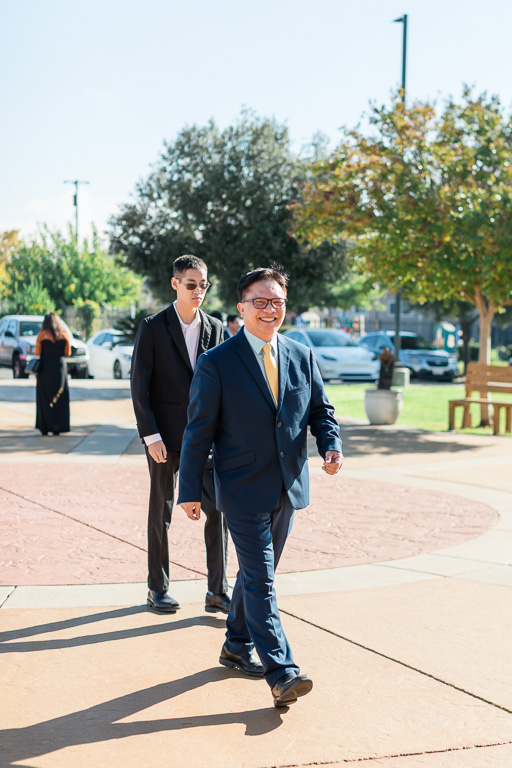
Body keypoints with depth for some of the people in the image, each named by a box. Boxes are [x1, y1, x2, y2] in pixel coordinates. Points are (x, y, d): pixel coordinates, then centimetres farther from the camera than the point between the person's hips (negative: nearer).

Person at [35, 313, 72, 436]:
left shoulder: (41, 335, -4)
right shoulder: (64, 335, 1)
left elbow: (37, 353, -5)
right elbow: (68, 353, 3)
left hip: (45, 367, -1)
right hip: (60, 368, 1)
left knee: (44, 398, 6)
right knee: (59, 398, 8)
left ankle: (45, 428, 2)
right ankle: (57, 428, 5)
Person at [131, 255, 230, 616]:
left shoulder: (215, 328, 8)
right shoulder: (153, 328, -4)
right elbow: (139, 386, -6)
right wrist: (151, 435, -12)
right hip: (165, 436, -3)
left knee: (219, 509, -2)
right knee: (162, 512, 8)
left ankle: (218, 592, 6)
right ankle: (158, 589, 21)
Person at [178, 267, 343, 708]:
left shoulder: (302, 357, 6)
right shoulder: (217, 363, -8)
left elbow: (320, 410, 15)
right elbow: (199, 430, -6)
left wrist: (331, 444, -7)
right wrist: (190, 490, -7)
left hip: (288, 489, 5)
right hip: (243, 490, -5)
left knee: (257, 572, 17)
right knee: (260, 579, -8)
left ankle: (237, 647, 34)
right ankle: (281, 673, -9)